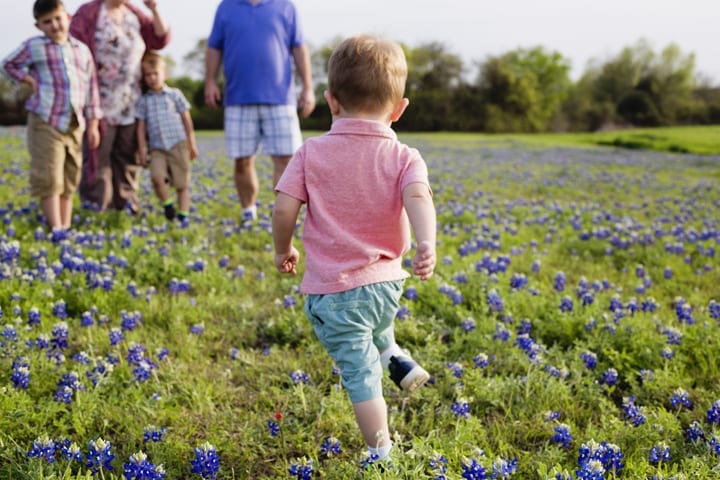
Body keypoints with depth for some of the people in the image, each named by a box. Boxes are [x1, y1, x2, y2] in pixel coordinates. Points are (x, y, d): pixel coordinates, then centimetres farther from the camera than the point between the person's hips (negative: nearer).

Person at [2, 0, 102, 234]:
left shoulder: (82, 50, 8)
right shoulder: (34, 46, -1)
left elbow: (91, 87, 10)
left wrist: (93, 125, 7)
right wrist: (29, 79, -3)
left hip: (75, 125, 4)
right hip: (46, 123, -4)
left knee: (70, 180, 9)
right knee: (49, 179, -7)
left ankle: (66, 227, 16)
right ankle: (56, 229, -4)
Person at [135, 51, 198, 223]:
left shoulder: (174, 95, 6)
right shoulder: (143, 101, 9)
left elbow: (186, 120, 9)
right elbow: (141, 126, 9)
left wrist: (192, 144, 7)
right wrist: (142, 149, 2)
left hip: (178, 144, 0)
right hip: (157, 147, 1)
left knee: (182, 183, 0)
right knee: (156, 177, -21)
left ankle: (183, 214, 9)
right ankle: (167, 204, 2)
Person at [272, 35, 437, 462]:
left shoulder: (312, 153, -6)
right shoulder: (404, 157, -5)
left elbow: (284, 209, -9)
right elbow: (418, 198, -24)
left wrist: (283, 250, 9)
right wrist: (427, 243, -39)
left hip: (332, 290, -2)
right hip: (387, 282, 2)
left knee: (360, 373, 7)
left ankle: (383, 454, 14)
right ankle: (393, 357, 39)